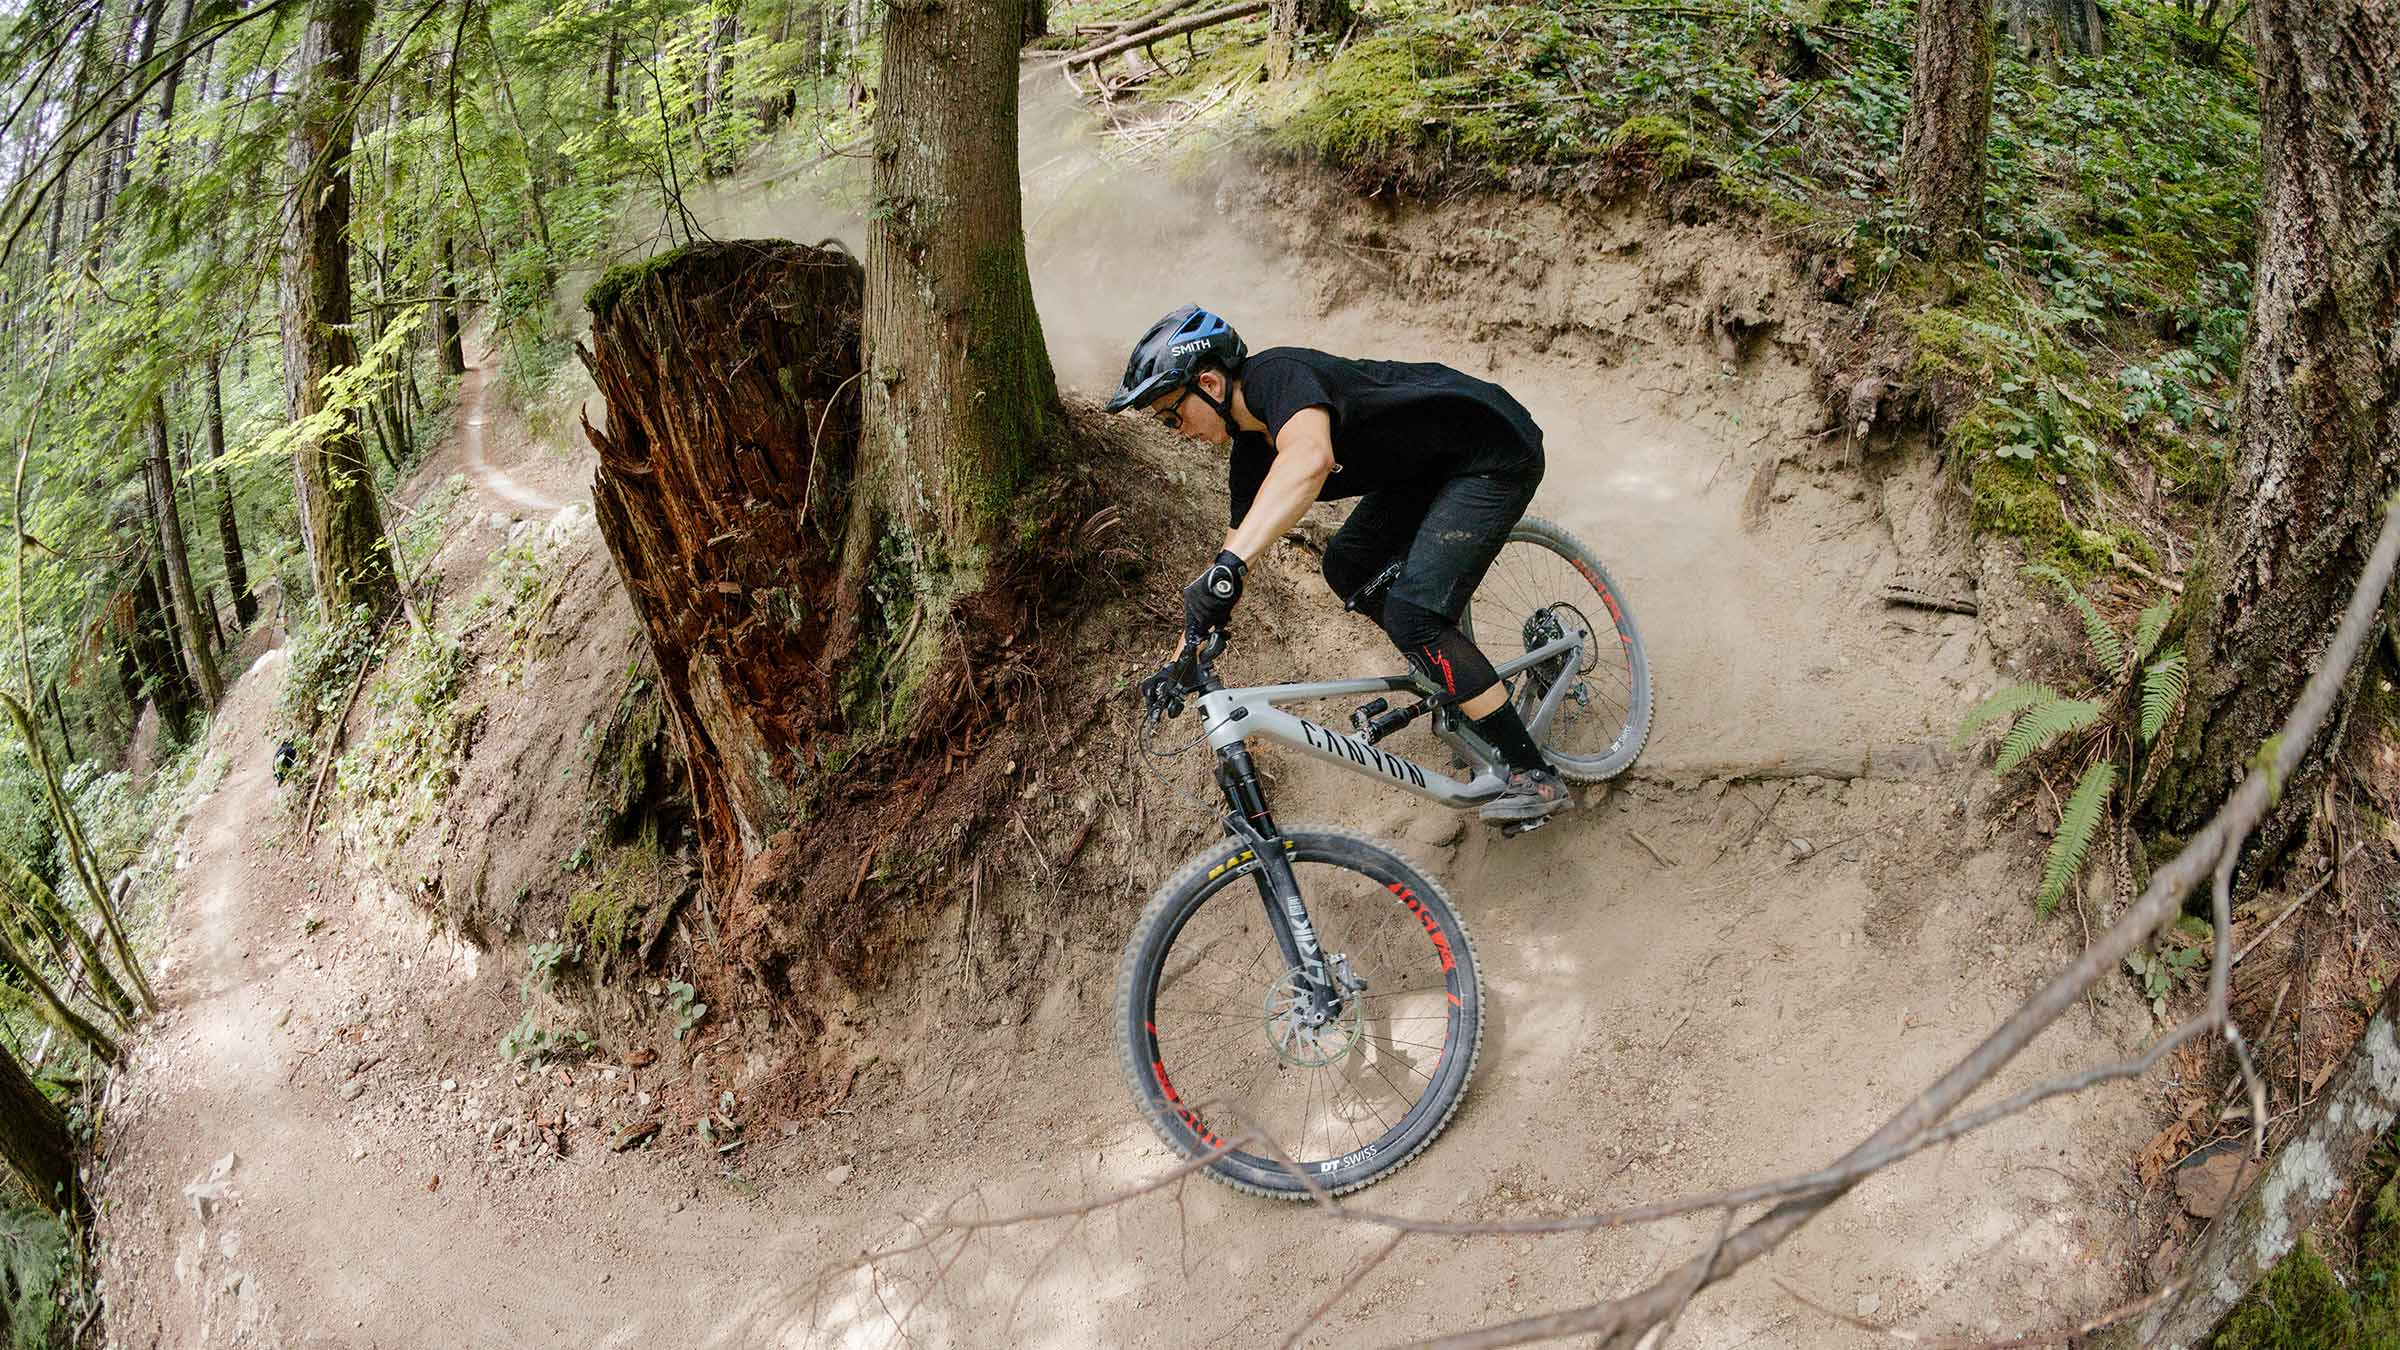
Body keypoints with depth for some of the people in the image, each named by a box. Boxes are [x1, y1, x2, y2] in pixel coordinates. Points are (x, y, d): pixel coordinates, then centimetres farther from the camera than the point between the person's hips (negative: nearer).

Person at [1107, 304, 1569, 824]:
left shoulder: (1276, 375, -26)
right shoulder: (1251, 453, 3)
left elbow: (1310, 458, -48)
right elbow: (1238, 549, 11)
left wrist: (1228, 567, -54)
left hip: (1496, 453, -10)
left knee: (1411, 615, -17)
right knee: (1348, 570, 13)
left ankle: (1534, 774, -10)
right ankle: (1457, 675, 25)